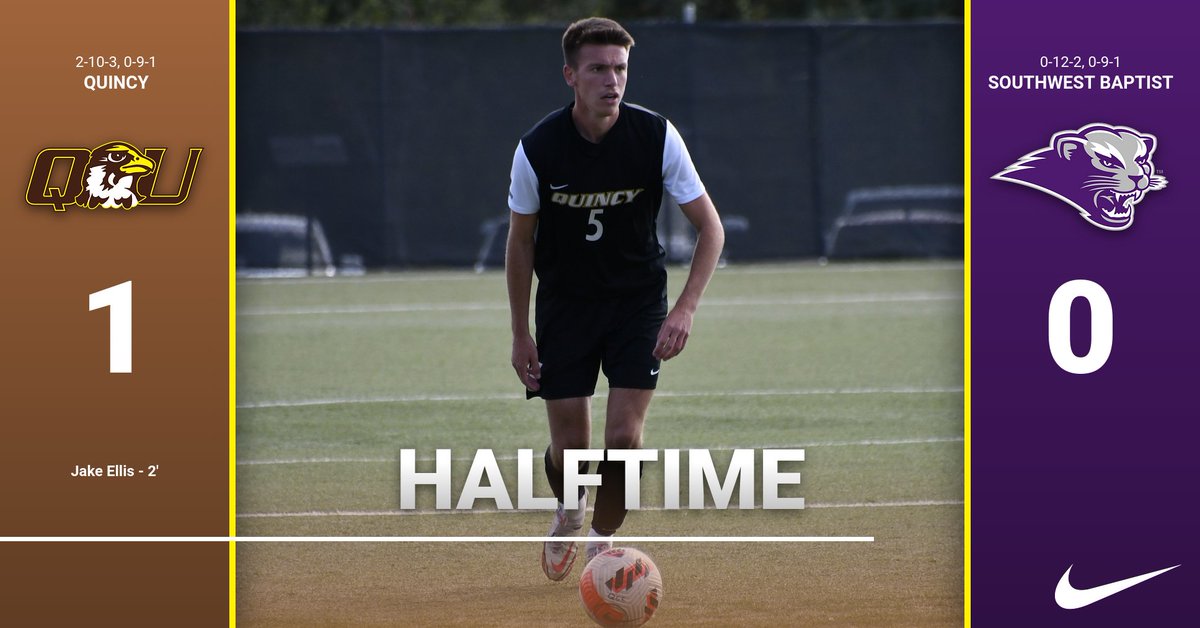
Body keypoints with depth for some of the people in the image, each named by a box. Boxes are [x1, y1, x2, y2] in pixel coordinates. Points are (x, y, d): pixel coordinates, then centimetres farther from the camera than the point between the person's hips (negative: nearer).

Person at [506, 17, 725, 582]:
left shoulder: (656, 137, -16)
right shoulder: (537, 149, -15)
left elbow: (710, 227, -9)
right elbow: (520, 242, -1)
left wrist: (684, 310, -20)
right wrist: (520, 334, -1)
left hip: (638, 300, 0)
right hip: (564, 300, 0)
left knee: (624, 436, -13)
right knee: (570, 447, 0)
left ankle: (603, 539, 13)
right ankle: (569, 512, 35)